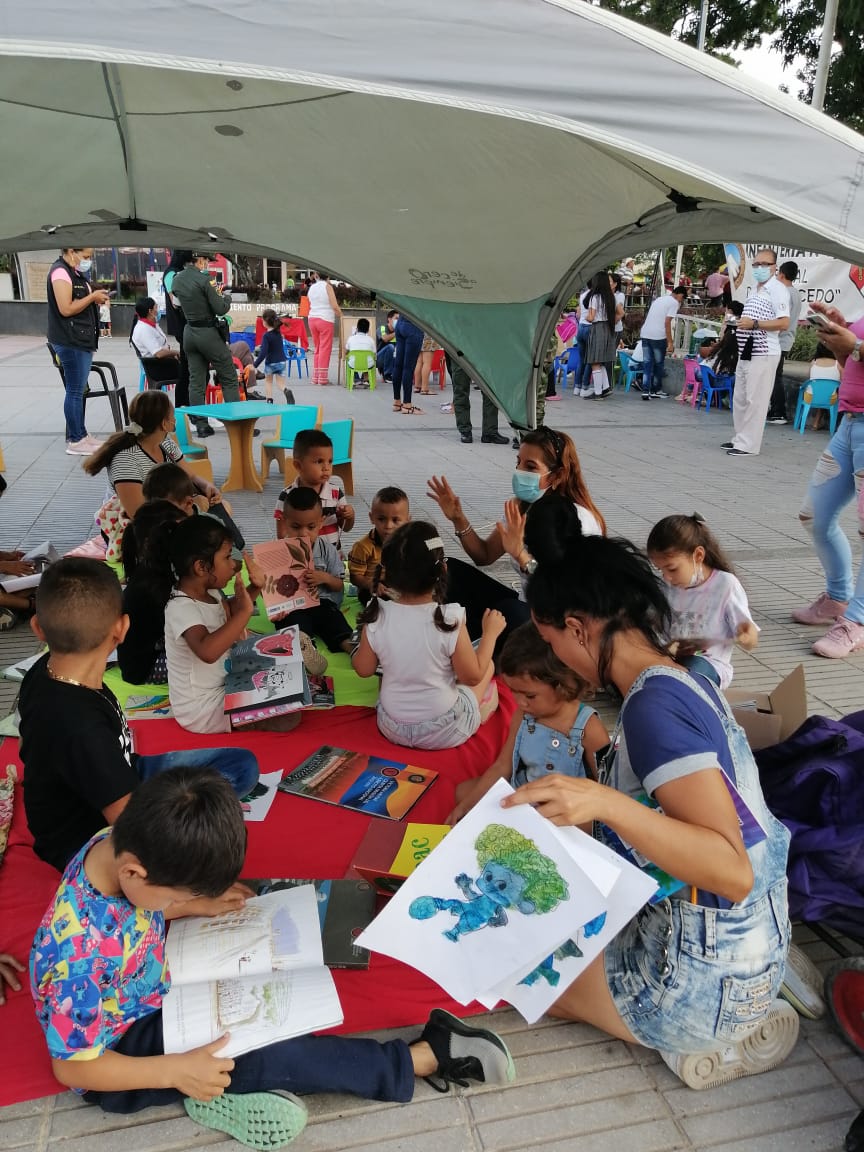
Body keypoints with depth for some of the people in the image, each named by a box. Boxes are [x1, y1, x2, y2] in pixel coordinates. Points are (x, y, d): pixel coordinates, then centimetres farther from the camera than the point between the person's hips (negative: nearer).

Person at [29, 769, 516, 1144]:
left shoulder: (118, 844, -19)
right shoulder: (79, 953, -38)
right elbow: (72, 1067, -24)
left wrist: (202, 902, -11)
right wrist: (175, 1071, -27)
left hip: (156, 991, 8)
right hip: (119, 1051, -8)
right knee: (263, 1053, -24)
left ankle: (224, 1084, -5)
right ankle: (424, 1057, -14)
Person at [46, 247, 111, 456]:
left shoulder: (75, 272, 17)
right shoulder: (60, 272, -13)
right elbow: (66, 309, -21)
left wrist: (96, 299, 6)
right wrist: (92, 297, -13)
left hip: (81, 339, 10)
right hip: (70, 342, -10)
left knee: (79, 390, 13)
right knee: (75, 391, -6)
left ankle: (81, 434, 20)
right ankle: (75, 441, 0)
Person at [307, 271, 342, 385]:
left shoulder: (311, 287, 13)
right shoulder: (327, 286, -5)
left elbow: (310, 305, 12)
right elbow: (335, 306, -10)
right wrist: (342, 317, 0)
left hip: (312, 319, 6)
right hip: (325, 319, -6)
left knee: (317, 348, 14)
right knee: (325, 349, -2)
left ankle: (315, 377, 14)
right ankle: (322, 378, -3)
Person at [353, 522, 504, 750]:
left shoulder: (376, 617, -18)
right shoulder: (450, 620, -25)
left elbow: (364, 669, -2)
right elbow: (473, 676, -13)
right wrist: (490, 633, 0)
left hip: (392, 728, 3)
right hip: (445, 732, -3)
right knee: (487, 666, 19)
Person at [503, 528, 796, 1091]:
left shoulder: (653, 705, -27)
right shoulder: (686, 678, 1)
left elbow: (732, 871, -32)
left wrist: (604, 803, -42)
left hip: (706, 973, -9)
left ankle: (713, 1038, 4)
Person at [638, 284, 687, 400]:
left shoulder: (659, 299, 22)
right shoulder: (674, 303, -2)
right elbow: (667, 323, -11)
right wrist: (670, 342, -9)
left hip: (645, 334, 6)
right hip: (658, 336, -6)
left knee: (647, 363, 7)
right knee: (658, 364, 7)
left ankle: (645, 391, 1)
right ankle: (656, 391, 16)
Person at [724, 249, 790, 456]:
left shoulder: (778, 290, -9)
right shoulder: (755, 290, 19)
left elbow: (783, 323, -17)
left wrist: (754, 324, -21)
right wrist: (740, 323, 13)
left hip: (764, 354, -9)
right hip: (746, 352, 9)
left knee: (756, 400, -7)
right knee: (740, 398, 13)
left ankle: (749, 444, -3)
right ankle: (740, 438, 22)